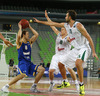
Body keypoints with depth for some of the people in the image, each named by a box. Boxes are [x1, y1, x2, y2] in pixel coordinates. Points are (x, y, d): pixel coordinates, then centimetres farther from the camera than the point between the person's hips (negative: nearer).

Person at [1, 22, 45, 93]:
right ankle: (6, 86, -28)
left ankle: (33, 87, 3)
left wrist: (30, 27, 13)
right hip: (22, 62, -8)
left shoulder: (29, 42, 16)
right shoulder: (20, 42, -3)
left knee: (42, 69, -3)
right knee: (23, 74, -34)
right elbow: (19, 36, -26)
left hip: (29, 63, 8)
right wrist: (20, 27, -11)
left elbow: (36, 34, 14)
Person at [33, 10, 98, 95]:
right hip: (75, 49, 9)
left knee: (77, 63, -36)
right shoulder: (66, 25, 7)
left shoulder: (78, 25, -17)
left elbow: (89, 38, -17)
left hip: (84, 48, -9)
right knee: (60, 64, 7)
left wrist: (94, 52, -20)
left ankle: (81, 84, -23)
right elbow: (53, 24, 17)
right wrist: (39, 21, 21)